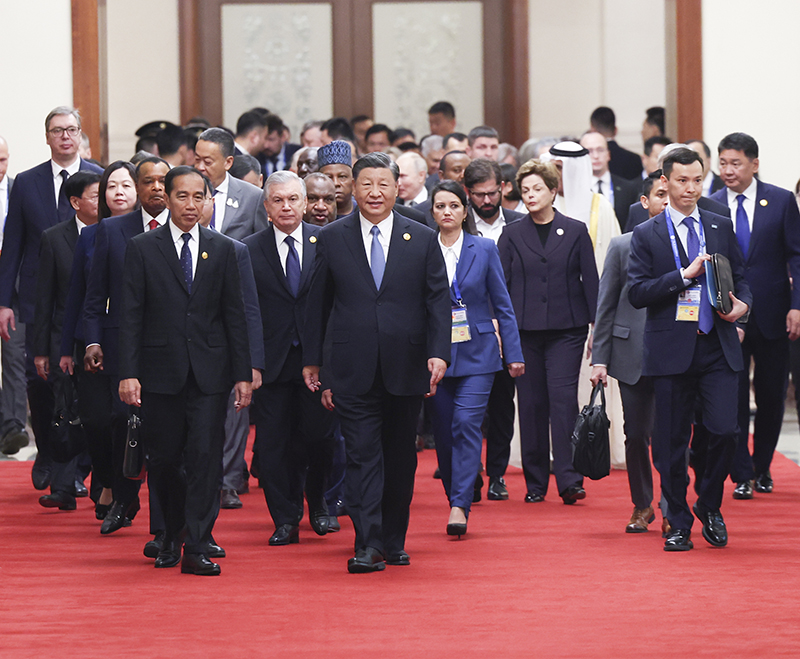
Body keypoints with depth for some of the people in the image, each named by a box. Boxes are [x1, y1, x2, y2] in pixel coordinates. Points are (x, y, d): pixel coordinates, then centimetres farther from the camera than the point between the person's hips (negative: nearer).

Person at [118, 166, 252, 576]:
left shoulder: (222, 250, 8)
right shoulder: (142, 248, 2)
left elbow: (234, 315, 8)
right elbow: (130, 316, -1)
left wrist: (243, 374, 3)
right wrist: (128, 373, -9)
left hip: (209, 372, 1)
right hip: (161, 371, -1)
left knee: (205, 455, -7)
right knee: (164, 460, 5)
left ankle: (196, 548, -7)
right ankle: (171, 538, 23)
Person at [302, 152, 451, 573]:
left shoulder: (422, 239, 5)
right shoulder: (332, 238, 4)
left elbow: (438, 300, 3)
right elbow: (318, 303, 9)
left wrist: (439, 352, -9)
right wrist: (313, 360, 7)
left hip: (406, 366, 1)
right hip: (353, 370, -1)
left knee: (400, 457, 9)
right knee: (362, 455, -7)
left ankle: (393, 541, 20)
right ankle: (368, 545, -10)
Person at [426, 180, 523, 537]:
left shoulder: (484, 249, 2)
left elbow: (502, 305, 5)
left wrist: (513, 354, 2)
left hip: (476, 353, -2)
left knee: (466, 423, -14)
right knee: (443, 432, 4)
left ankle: (460, 506, -17)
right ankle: (456, 499, 18)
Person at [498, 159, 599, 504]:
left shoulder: (575, 231, 6)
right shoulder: (512, 234, 8)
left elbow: (590, 280, 6)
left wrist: (597, 324, 0)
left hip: (566, 329, -2)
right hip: (524, 330, 2)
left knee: (563, 398, -11)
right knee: (531, 403, 3)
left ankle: (569, 480, -10)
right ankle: (535, 482, 10)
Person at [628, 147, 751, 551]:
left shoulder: (721, 228, 13)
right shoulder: (646, 235, 3)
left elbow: (740, 277, 18)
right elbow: (637, 293, -6)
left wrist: (742, 303, -4)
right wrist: (685, 276, -14)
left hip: (718, 349, 2)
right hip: (672, 349, -2)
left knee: (725, 430, -10)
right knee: (672, 442, 2)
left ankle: (710, 506, 13)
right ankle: (679, 524, 15)